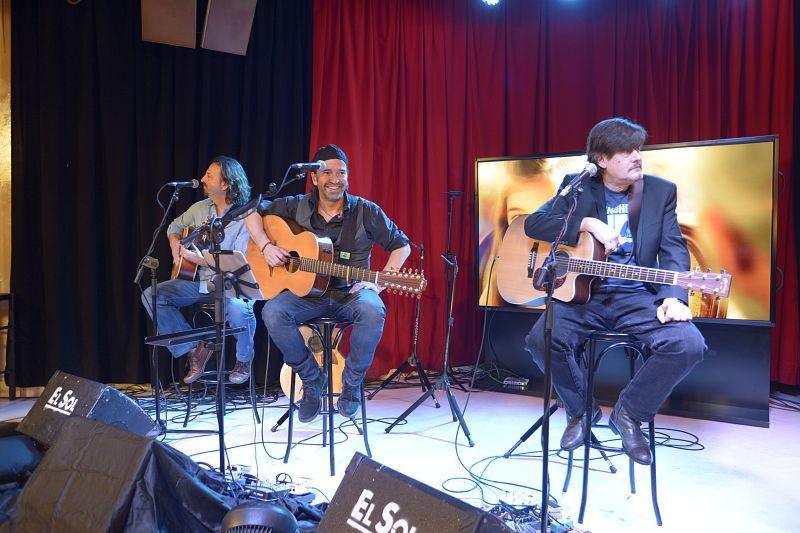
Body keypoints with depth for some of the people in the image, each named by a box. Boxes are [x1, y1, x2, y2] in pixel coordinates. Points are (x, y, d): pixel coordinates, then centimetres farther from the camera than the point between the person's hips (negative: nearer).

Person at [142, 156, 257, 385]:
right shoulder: (199, 208, 9)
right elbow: (175, 226, 28)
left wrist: (197, 258, -21)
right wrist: (175, 243, 5)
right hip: (199, 281, 7)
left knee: (237, 305, -39)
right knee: (151, 295, -8)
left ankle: (243, 362, -8)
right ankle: (194, 349, 1)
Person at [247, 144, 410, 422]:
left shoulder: (365, 211, 0)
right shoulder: (297, 207, 5)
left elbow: (401, 245, 3)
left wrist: (378, 283, -10)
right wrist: (266, 246, -6)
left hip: (351, 293, -1)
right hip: (306, 292, 2)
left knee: (373, 311, -36)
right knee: (273, 312, -29)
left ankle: (351, 382, -9)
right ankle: (312, 379, -5)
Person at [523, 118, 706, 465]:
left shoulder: (662, 191, 8)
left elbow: (674, 249, 0)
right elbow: (533, 224, -4)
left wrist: (673, 297, -19)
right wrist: (589, 223, -17)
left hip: (638, 298, 1)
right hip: (583, 293, 0)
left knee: (689, 344, -26)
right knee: (541, 338, -28)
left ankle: (629, 413, 2)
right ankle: (581, 410, 4)